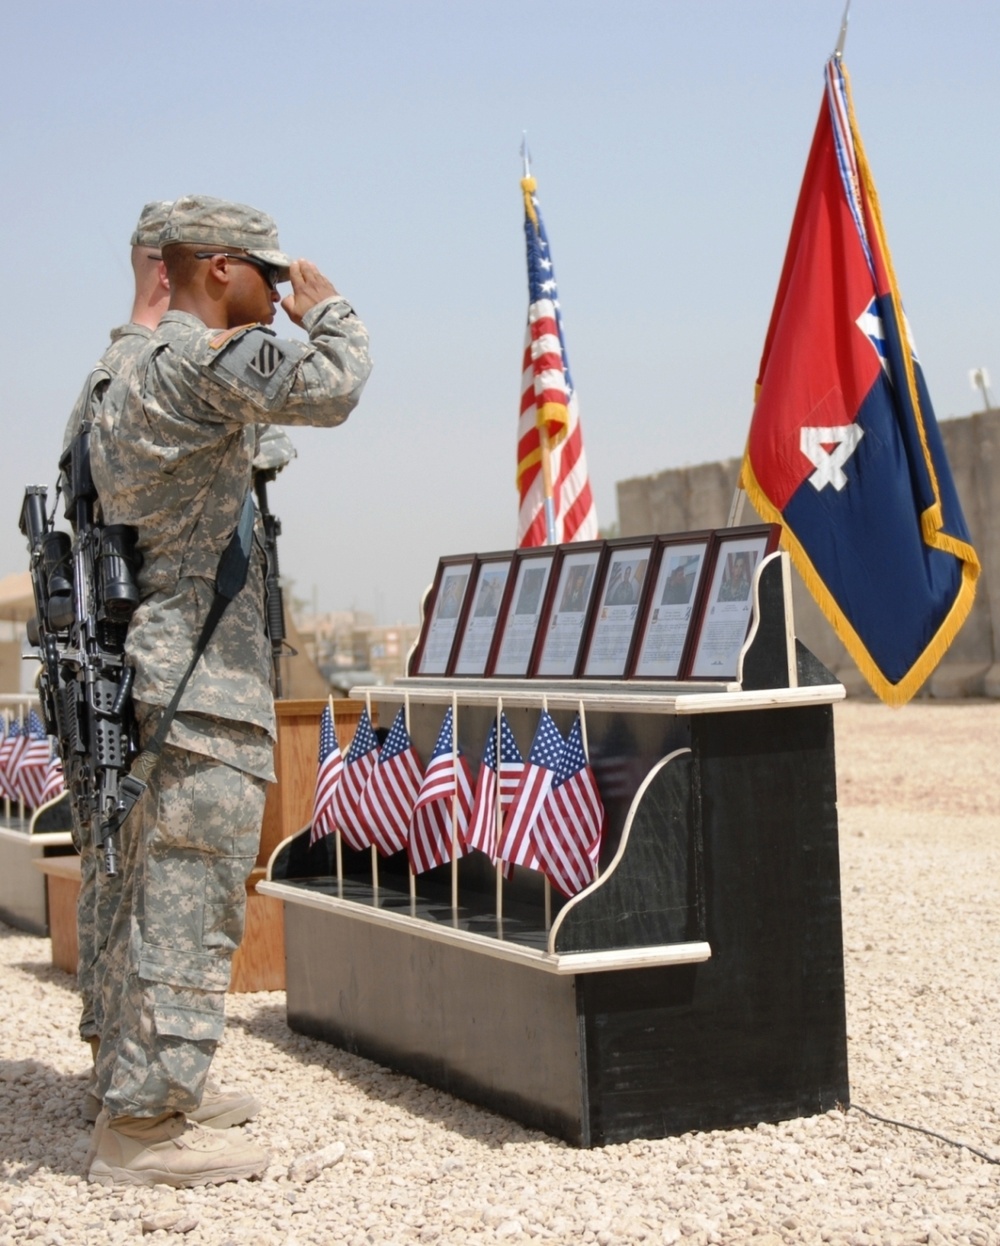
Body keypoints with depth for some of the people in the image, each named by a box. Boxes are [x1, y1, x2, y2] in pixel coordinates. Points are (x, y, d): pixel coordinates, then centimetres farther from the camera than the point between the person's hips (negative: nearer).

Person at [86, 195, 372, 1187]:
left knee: (149, 904, 13)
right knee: (188, 908, -8)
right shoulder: (205, 357, -10)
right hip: (204, 680, -10)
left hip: (149, 675, 10)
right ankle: (145, 1125, -5)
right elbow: (327, 390, -22)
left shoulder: (125, 382, 21)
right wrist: (328, 312, -2)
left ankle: (129, 1107, 18)